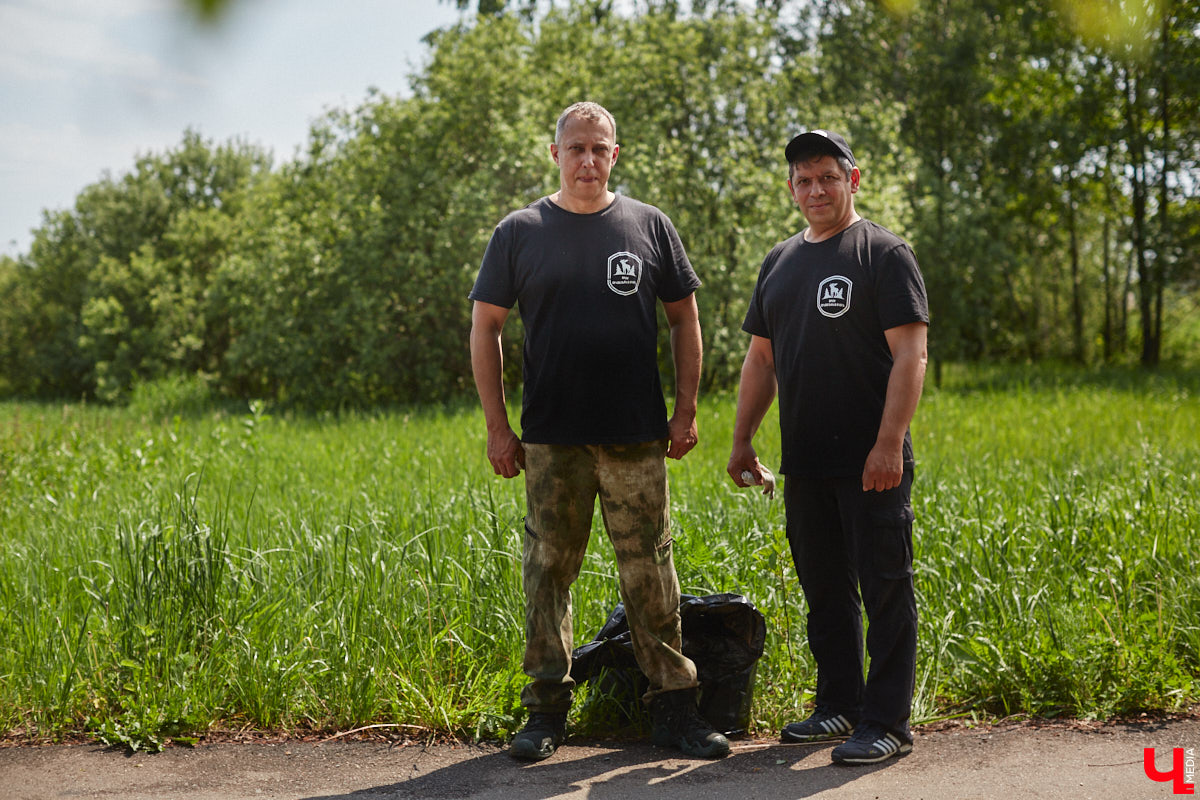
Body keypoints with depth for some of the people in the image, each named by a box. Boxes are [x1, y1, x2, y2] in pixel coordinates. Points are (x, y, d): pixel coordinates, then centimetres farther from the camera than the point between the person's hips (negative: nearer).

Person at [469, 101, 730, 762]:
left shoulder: (649, 226, 7)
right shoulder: (520, 232, 4)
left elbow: (684, 318, 12)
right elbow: (485, 328, 6)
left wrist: (685, 411, 4)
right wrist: (497, 427, 0)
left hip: (637, 437, 0)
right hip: (552, 440, 0)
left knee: (650, 572, 3)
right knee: (548, 570, 4)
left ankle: (674, 705, 12)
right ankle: (546, 708, 14)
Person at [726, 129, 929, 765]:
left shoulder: (884, 254, -4)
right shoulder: (780, 262, 16)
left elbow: (909, 356, -11)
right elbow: (760, 360, 20)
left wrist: (889, 444, -19)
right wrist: (742, 441, 13)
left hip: (871, 464, -7)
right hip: (805, 462, 7)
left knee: (884, 590, -2)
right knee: (824, 590, 14)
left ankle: (887, 722, 4)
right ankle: (839, 705, 26)